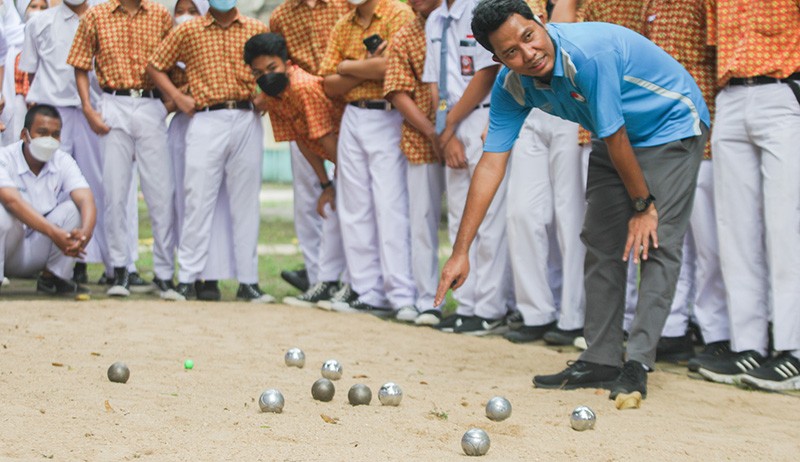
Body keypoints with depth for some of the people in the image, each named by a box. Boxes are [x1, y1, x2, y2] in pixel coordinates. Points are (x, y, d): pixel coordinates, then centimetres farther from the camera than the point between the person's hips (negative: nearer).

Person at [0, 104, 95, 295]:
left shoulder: (63, 162, -3)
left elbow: (86, 199, -18)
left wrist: (85, 232, -42)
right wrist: (54, 233, -46)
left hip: (38, 255, 4)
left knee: (74, 207, -17)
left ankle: (53, 278, -5)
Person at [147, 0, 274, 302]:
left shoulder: (257, 30, 9)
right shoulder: (188, 31, 6)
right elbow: (155, 66, 13)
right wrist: (178, 98, 1)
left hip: (247, 121, 2)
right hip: (207, 122, -2)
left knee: (246, 203, 4)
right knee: (198, 200, -4)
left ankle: (248, 281, 9)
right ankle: (186, 279, 1)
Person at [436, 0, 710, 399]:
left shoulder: (589, 53, -37)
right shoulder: (511, 86, -14)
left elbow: (615, 138, -27)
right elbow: (492, 163, -15)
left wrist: (643, 205, -16)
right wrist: (461, 251, -17)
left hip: (672, 127, -7)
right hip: (617, 138, 7)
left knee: (656, 242, -16)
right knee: (600, 242, 4)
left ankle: (637, 365, -17)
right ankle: (601, 361, 9)